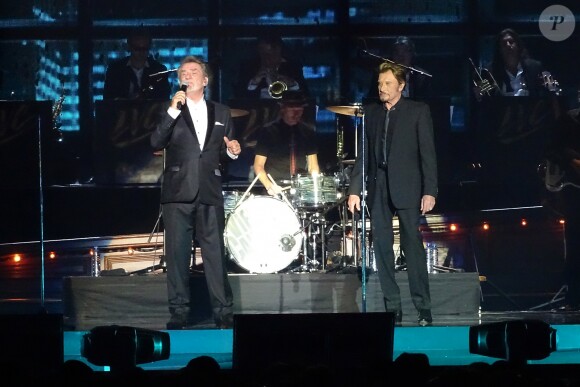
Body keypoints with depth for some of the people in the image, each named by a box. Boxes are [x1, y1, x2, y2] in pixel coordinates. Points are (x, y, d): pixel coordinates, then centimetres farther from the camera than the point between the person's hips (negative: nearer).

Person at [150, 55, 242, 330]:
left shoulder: (221, 113, 15)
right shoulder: (170, 112, 8)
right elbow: (156, 143, -8)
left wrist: (231, 152, -3)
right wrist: (172, 111, -15)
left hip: (210, 194, 1)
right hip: (178, 193, -1)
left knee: (215, 253, -2)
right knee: (177, 255, 0)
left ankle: (223, 314, 1)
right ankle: (179, 314, 5)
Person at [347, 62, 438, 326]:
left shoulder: (418, 111, 2)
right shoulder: (370, 112, 12)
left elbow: (428, 153, -3)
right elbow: (363, 154, 12)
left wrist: (429, 191, -10)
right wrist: (354, 190, 5)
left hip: (407, 188, -4)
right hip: (378, 189, 4)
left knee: (413, 247, -6)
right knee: (382, 249, 2)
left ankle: (423, 311, -4)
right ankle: (392, 309, 8)